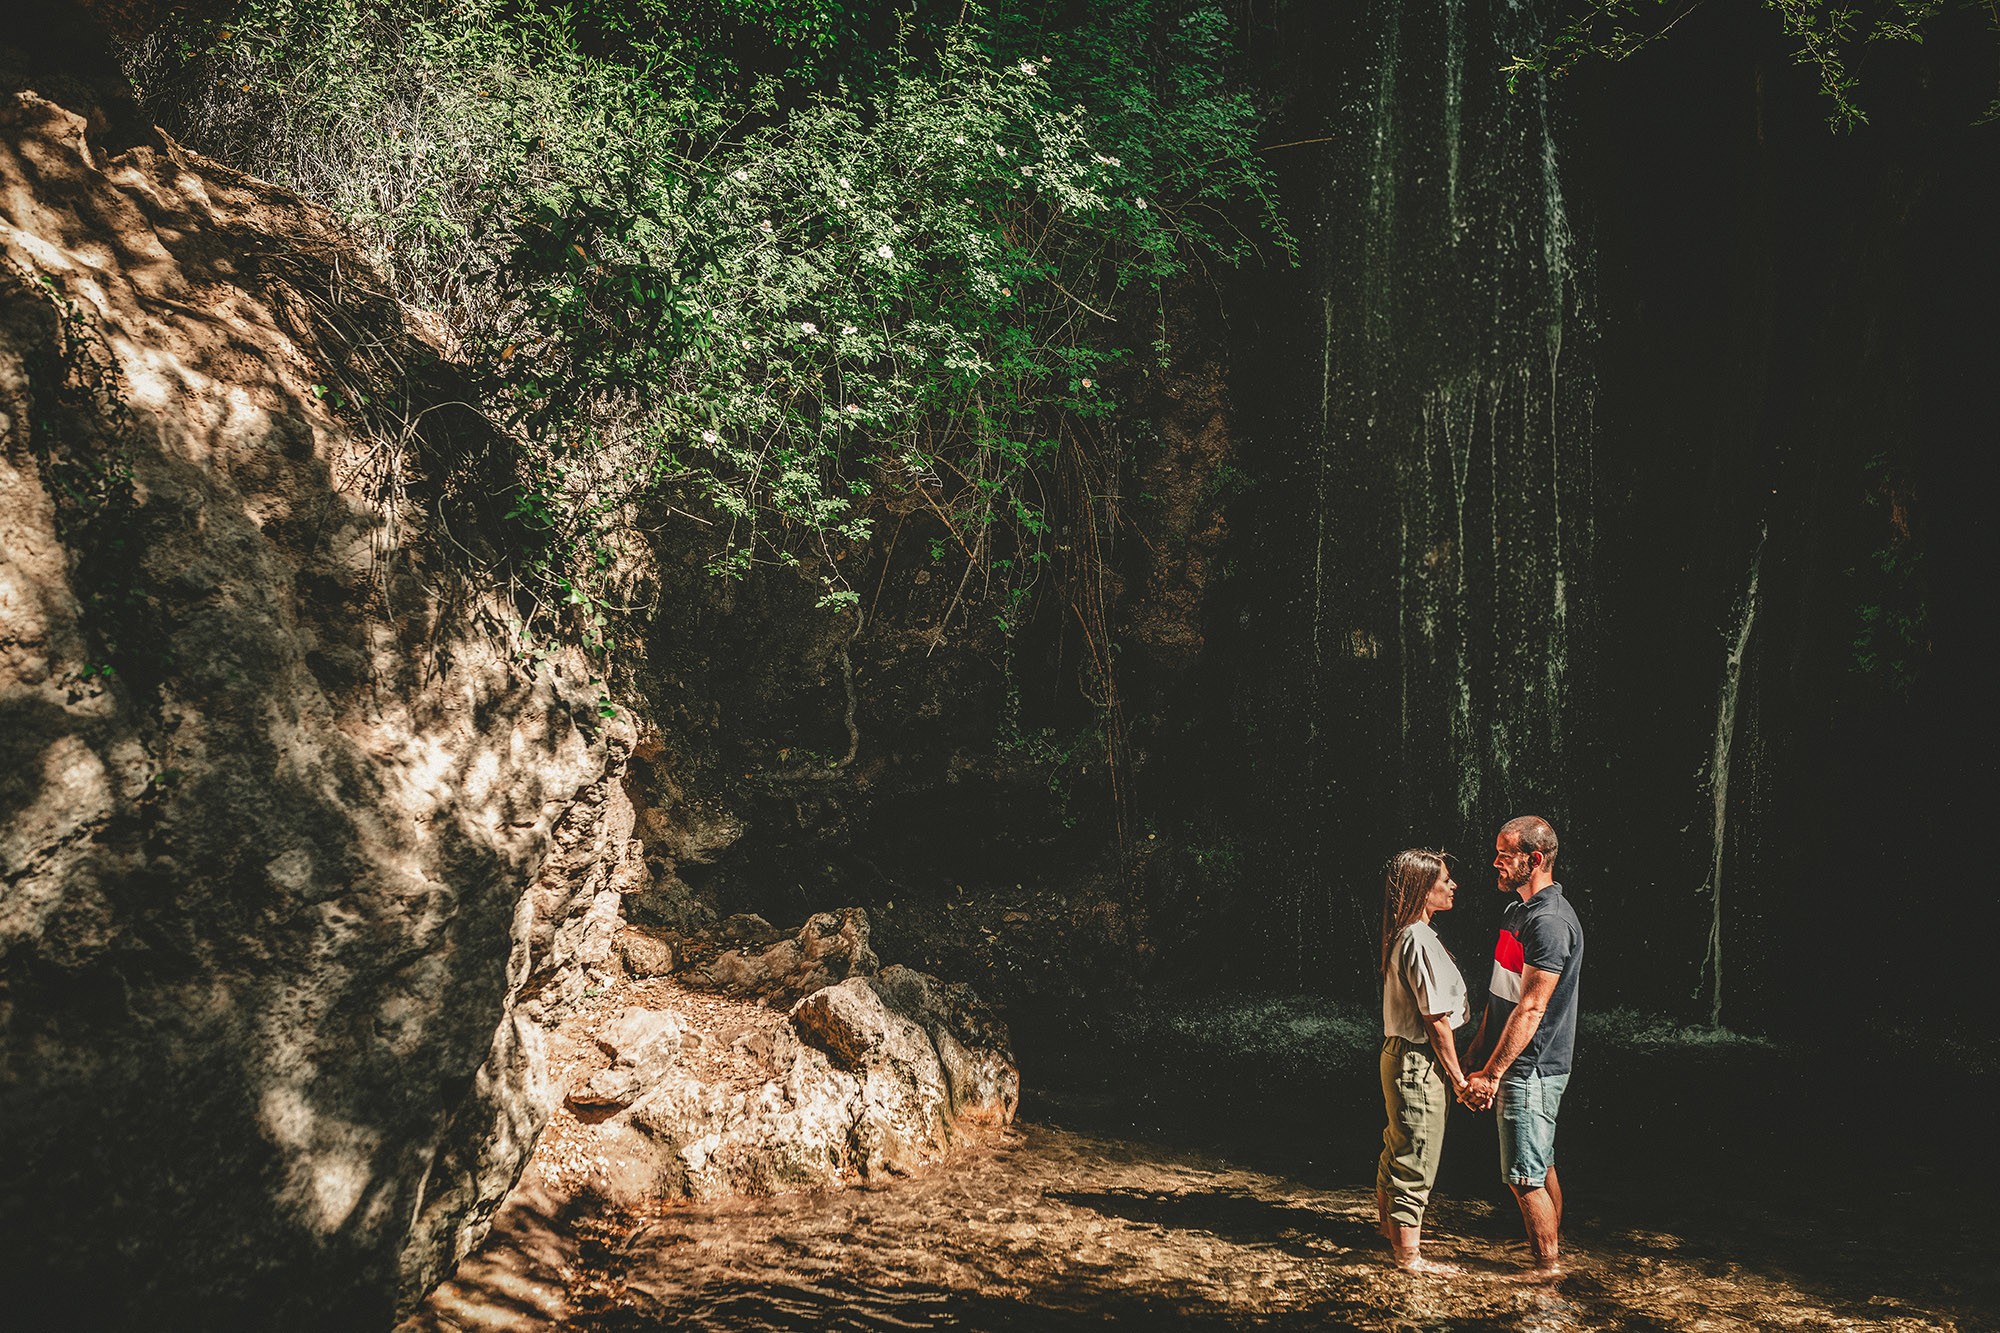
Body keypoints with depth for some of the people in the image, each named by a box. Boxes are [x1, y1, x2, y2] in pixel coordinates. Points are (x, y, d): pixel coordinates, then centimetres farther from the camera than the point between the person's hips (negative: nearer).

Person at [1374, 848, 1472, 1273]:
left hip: (1398, 1053, 10)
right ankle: (1409, 1254, 9)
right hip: (1420, 1063, -10)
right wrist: (1457, 1076, -13)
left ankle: (1388, 1225, 42)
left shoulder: (1400, 936, 8)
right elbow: (1436, 1019, -21)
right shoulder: (1421, 941, -22)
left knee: (1397, 1148, 25)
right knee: (1416, 1159, 0)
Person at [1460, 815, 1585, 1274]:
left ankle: (1549, 1268, 8)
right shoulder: (1517, 910, 11)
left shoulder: (1551, 921, -21)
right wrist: (1476, 1051, 15)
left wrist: (1492, 1073, -22)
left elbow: (1530, 1009, -23)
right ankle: (1553, 1250, 26)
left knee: (1525, 1175, -3)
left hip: (1531, 1070, -10)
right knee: (1541, 1167, 17)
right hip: (1519, 1066, 10)